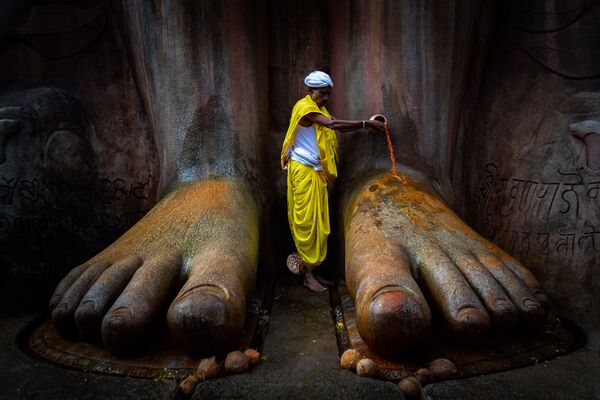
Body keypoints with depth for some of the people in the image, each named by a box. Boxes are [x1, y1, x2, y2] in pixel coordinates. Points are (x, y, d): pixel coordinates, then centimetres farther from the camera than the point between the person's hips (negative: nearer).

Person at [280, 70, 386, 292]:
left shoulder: (319, 110, 17)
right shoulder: (305, 106, -12)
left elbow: (336, 128, 8)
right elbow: (333, 124, -25)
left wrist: (366, 124, -4)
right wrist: (366, 123, -22)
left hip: (316, 172, 9)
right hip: (303, 171, -9)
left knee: (317, 221, 10)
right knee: (306, 221, -4)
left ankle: (311, 269, 19)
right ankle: (307, 275, 3)